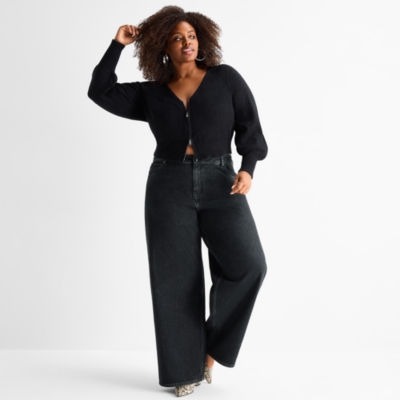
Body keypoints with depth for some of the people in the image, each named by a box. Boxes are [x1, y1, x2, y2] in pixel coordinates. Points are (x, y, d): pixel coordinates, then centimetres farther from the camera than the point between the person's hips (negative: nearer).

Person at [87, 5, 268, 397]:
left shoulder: (226, 78, 6)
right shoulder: (152, 95, 12)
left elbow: (250, 129, 2)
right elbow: (100, 91, 4)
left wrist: (247, 169, -14)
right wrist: (118, 44, 7)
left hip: (219, 186, -1)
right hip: (169, 189, 1)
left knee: (247, 265, -18)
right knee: (177, 279, -2)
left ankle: (213, 341, 5)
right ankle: (187, 368, 12)